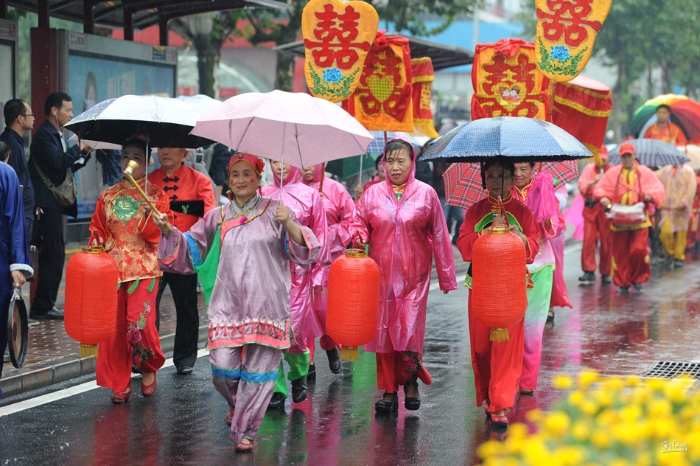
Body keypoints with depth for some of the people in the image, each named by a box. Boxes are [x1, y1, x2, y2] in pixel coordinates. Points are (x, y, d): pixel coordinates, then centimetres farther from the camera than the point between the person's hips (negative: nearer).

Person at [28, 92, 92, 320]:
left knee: (54, 256, 12)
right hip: (46, 204, -10)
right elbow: (57, 162, -24)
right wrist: (79, 148, -14)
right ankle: (42, 307, -6)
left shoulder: (55, 135, 19)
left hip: (53, 203, 10)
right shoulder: (45, 134, -12)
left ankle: (44, 305, 17)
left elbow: (65, 167, 20)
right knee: (53, 256, -9)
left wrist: (85, 153, 8)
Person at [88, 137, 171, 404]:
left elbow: (162, 234, -3)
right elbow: (97, 232, 14)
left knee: (140, 324, -15)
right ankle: (119, 385, 13)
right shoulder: (108, 197, 11)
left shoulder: (156, 195, 3)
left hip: (144, 268, -3)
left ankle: (149, 368, 13)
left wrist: (149, 216, -20)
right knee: (114, 328, 1)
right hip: (113, 268, 3)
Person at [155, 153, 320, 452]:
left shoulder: (273, 210, 4)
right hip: (228, 302, 2)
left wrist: (288, 224, -22)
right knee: (223, 367, -5)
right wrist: (168, 231, 2)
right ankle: (237, 404, 29)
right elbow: (190, 246, 18)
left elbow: (303, 248, -4)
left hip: (265, 303, -2)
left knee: (257, 368, -1)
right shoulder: (217, 217, 13)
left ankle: (245, 430, 14)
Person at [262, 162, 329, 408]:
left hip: (297, 272, -2)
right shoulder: (263, 195, 8)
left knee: (291, 330, -7)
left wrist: (319, 268, 6)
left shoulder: (310, 195, 4)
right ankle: (277, 389, 5)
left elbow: (319, 235, 8)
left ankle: (299, 372, 24)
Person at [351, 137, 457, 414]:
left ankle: (411, 380, 14)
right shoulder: (373, 194, 5)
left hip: (414, 274, -2)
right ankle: (389, 391, 14)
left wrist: (446, 276, 5)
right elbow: (359, 222, 13)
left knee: (410, 329, -10)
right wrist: (359, 235, -12)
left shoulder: (426, 194, 1)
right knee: (383, 330, 3)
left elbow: (439, 237, 4)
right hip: (382, 273, 2)